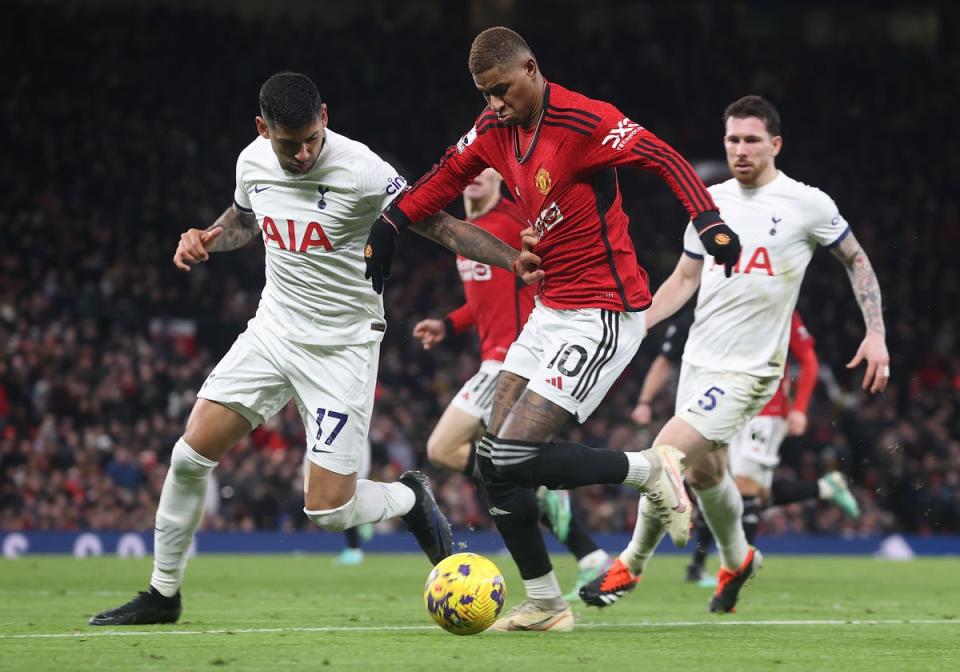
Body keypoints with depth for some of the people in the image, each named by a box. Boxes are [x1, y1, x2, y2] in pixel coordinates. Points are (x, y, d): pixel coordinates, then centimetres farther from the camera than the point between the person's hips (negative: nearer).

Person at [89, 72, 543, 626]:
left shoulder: (360, 171, -21)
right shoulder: (252, 162, -3)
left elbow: (438, 223, -16)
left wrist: (513, 259, -28)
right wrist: (206, 239, 0)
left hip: (342, 346, -5)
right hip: (274, 328, 5)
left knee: (328, 510, -10)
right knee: (191, 454, -4)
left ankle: (410, 498, 24)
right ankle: (163, 595, 14)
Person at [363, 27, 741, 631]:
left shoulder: (583, 120, -17)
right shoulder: (495, 128, 6)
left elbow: (664, 158, -21)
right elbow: (448, 176, 21)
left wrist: (709, 220, -35)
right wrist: (390, 226, 11)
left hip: (602, 317, -9)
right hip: (551, 309, 9)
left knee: (513, 460, -17)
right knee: (494, 457, 3)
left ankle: (650, 470, 2)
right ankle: (545, 605, 13)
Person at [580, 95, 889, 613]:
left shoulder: (807, 205, -7)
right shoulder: (709, 202, 7)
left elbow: (856, 261, 5)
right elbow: (684, 279, 15)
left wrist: (875, 335, -2)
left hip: (748, 368, -6)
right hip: (699, 358, 6)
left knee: (668, 454, -18)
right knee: (703, 470, 16)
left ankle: (631, 564, 0)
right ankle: (736, 560, 43)